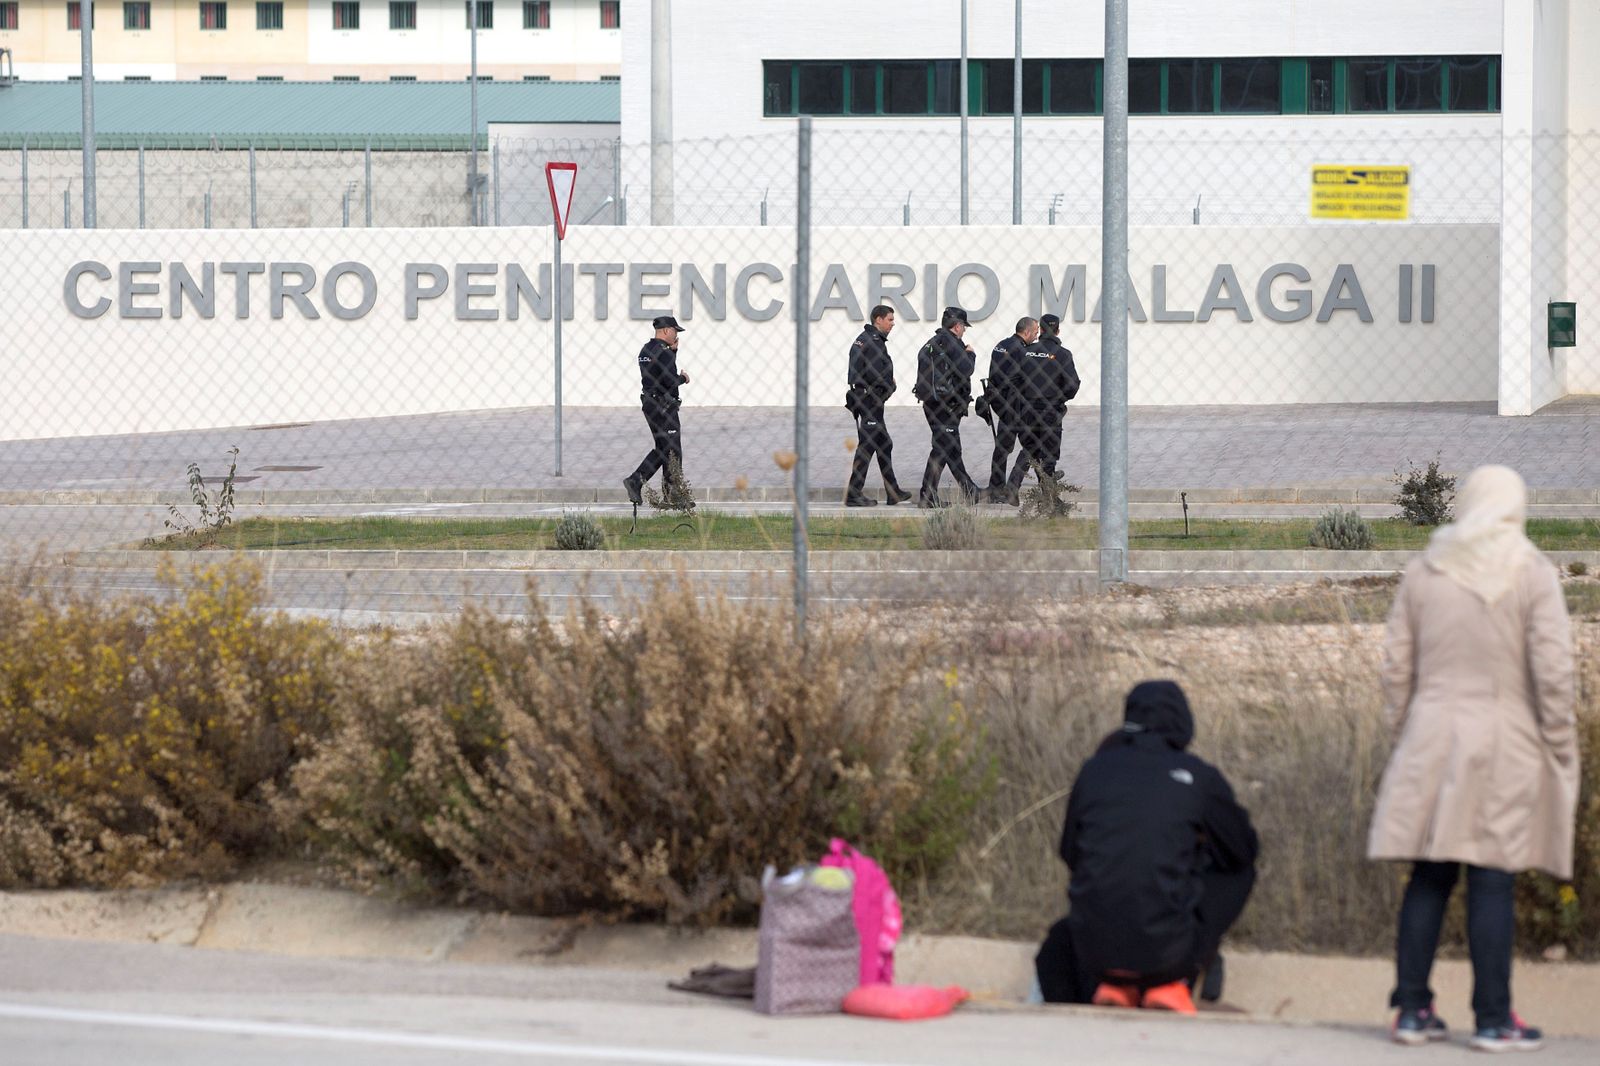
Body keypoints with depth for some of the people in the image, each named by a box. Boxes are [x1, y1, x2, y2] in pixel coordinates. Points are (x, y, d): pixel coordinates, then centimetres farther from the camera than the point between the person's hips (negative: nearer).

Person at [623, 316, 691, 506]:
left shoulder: (645, 350, 14)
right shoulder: (663, 352, -16)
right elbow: (670, 380, -23)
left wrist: (673, 350, 13)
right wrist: (683, 378, -3)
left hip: (648, 403, 9)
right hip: (664, 405, -9)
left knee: (661, 448, 16)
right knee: (672, 450, -2)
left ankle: (635, 480, 5)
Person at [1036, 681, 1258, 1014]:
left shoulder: (1095, 769, 6)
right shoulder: (1199, 777, -1)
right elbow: (1243, 851, 14)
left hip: (1096, 951, 3)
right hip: (1167, 951, -3)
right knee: (1238, 870, 22)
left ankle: (1112, 985, 12)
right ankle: (1172, 983, 17)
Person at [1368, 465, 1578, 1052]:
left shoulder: (1423, 572, 6)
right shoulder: (1533, 574, -5)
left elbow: (1396, 663, 7)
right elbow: (1551, 672, -8)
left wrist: (1405, 725, 17)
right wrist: (1560, 749, 0)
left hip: (1432, 742, 3)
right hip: (1504, 747, -3)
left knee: (1428, 878, 7)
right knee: (1492, 883, -2)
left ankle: (1412, 1010, 9)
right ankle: (1493, 1018, 0)